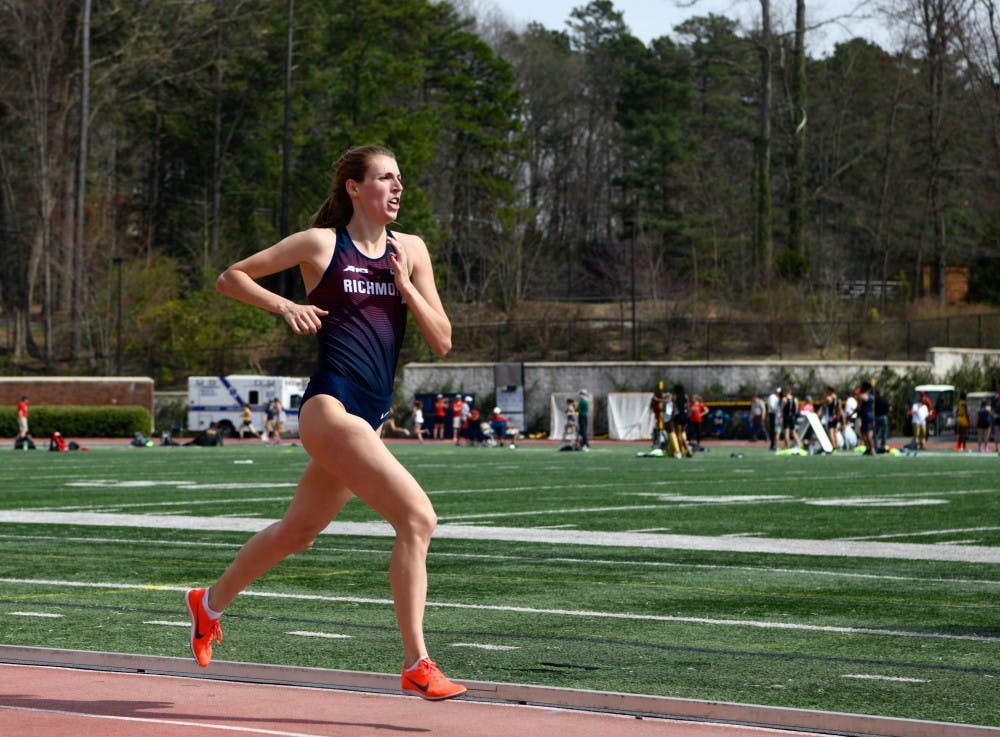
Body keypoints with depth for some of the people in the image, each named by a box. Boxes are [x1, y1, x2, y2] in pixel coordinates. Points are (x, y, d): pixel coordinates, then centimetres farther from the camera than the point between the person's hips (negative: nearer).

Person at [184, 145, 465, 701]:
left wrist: (406, 285, -4)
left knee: (299, 531, 21)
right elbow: (231, 277, 7)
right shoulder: (321, 244, -1)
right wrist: (283, 305, -8)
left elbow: (442, 342, 8)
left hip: (372, 414, 7)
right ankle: (417, 666, -17)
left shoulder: (411, 251, 12)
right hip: (330, 405, -7)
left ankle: (210, 603, 44)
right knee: (417, 517, -19)